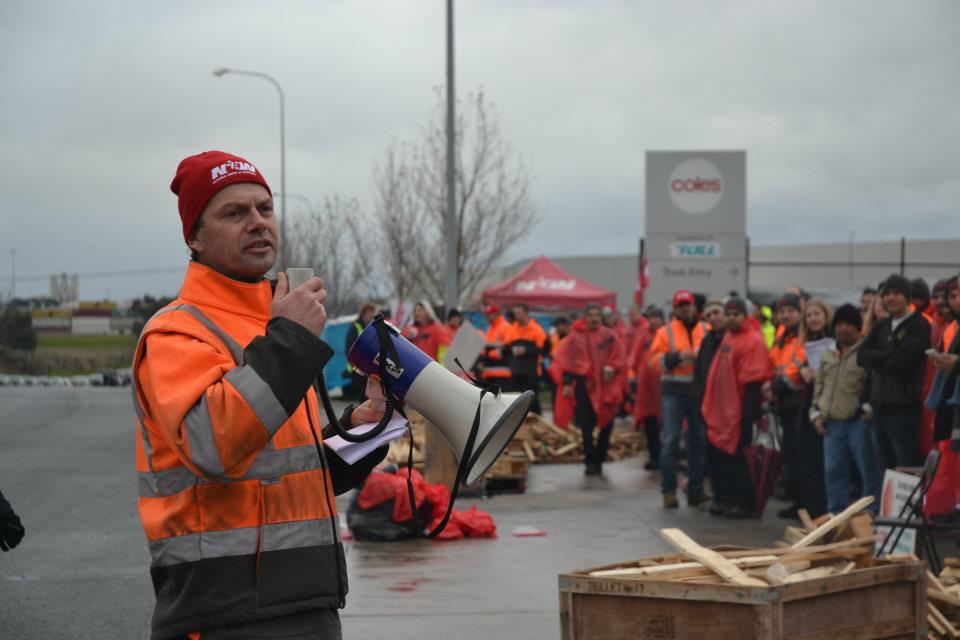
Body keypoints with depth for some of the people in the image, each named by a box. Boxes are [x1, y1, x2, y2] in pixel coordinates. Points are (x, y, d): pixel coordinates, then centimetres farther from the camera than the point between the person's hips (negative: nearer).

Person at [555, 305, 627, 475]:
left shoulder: (611, 336, 6)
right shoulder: (575, 337, 2)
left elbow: (620, 357, 5)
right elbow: (566, 360, 1)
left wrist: (612, 368, -14)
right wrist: (567, 382, -7)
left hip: (606, 387, 2)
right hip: (584, 385, -2)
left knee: (606, 426, 6)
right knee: (586, 426, -4)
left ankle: (598, 461, 19)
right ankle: (590, 462, -1)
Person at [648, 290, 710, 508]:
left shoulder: (706, 331, 10)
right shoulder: (666, 332, 4)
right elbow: (655, 360, -4)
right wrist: (677, 357, -17)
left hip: (700, 392, 3)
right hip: (673, 393, -2)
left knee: (699, 441, 7)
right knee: (670, 441, -4)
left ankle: (695, 490, 15)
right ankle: (669, 491, 1)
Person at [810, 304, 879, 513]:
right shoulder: (828, 355, 17)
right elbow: (819, 386, 22)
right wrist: (816, 413, 13)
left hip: (859, 423, -6)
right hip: (832, 423, 6)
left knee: (868, 471, -4)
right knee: (833, 471, 7)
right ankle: (836, 515, 15)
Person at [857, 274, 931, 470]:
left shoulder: (919, 326, -6)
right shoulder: (882, 327, 17)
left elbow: (902, 361, -18)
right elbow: (862, 356, 4)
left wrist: (877, 360, -3)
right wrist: (889, 355, -8)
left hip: (904, 408, -8)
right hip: (880, 406, 8)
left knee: (908, 467, -9)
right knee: (886, 466, 12)